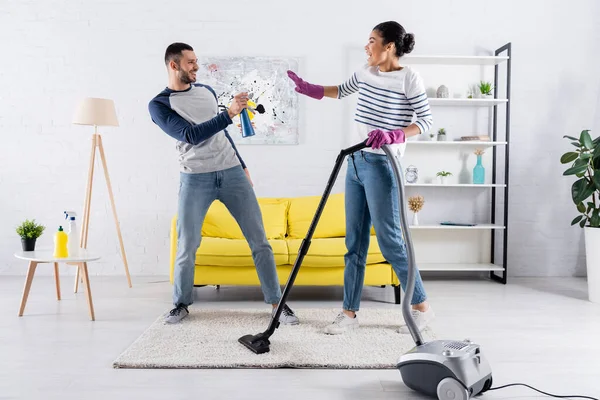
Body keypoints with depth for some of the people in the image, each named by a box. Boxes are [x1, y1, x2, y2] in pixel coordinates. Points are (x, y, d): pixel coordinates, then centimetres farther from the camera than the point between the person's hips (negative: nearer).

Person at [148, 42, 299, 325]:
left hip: (232, 173, 4)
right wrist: (229, 114, -24)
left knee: (259, 239, 0)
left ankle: (276, 303, 9)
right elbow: (191, 135, -18)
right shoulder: (158, 105, -3)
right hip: (195, 179, -4)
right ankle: (181, 303, 26)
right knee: (187, 247, 2)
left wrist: (242, 165, 23)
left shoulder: (207, 91, 15)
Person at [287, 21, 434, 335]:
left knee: (389, 240, -4)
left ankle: (422, 307, 15)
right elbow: (342, 91, 29)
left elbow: (426, 120, -9)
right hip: (356, 162, 7)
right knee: (355, 241, 8)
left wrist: (391, 135, -22)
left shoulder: (409, 77, -8)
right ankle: (349, 313, 16)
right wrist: (308, 88, 24)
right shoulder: (366, 72, 12)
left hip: (382, 166, -7)